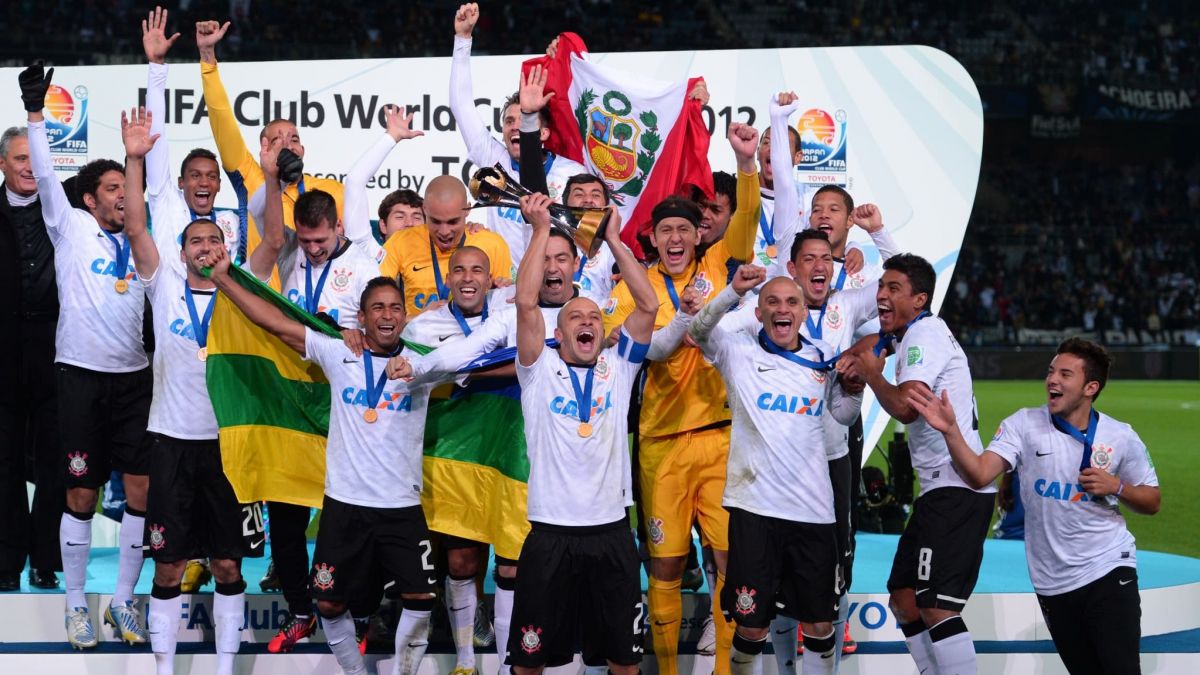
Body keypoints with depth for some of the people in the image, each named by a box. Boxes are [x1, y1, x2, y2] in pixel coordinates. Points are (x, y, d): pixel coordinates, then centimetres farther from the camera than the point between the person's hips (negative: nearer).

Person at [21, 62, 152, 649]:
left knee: (141, 491, 1)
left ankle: (123, 600, 13)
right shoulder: (71, 227, 3)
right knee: (81, 496, 1)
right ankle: (75, 604, 12)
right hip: (82, 375, -4)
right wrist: (36, 112, -19)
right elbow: (45, 174, -8)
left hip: (134, 376, 4)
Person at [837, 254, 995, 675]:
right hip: (941, 488, 11)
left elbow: (905, 407, -25)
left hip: (957, 489, -11)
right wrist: (853, 358, 16)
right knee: (904, 600, 13)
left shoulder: (926, 332, -12)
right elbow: (877, 340, 40)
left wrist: (870, 373, -6)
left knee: (936, 607, -20)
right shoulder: (907, 333, 17)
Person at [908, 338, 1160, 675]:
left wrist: (1115, 486, -11)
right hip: (1052, 581, 2)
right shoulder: (1024, 424, -4)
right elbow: (979, 474, -17)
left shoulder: (1121, 437, -3)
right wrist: (950, 431, -31)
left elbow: (1152, 502, 8)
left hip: (1108, 571, -2)